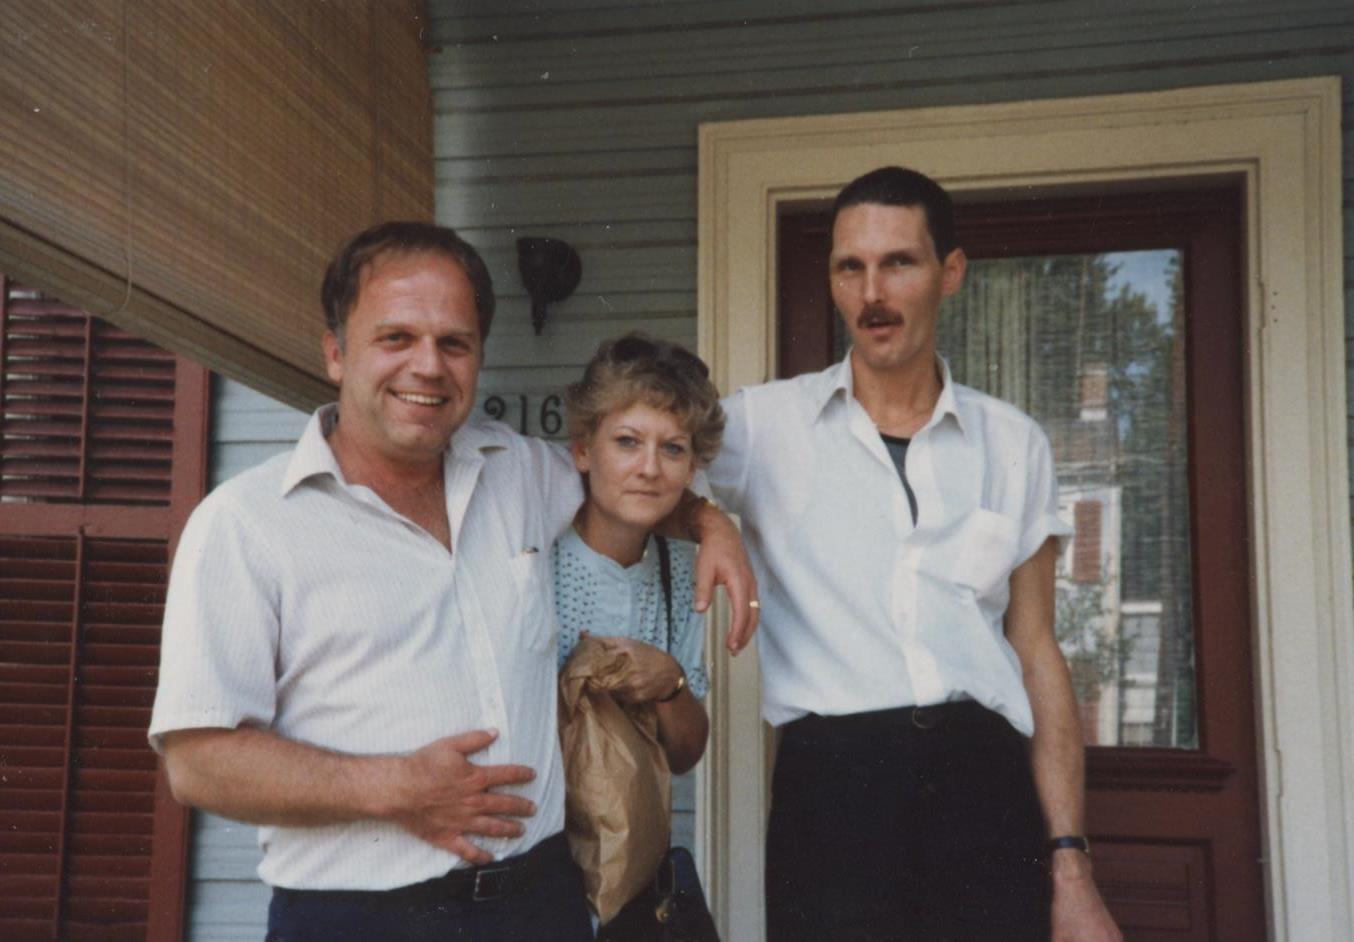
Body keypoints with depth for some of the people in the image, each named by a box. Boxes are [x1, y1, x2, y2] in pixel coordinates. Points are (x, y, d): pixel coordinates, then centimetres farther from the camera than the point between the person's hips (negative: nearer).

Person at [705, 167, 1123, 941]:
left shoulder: (1014, 443, 9)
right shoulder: (765, 425, 2)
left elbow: (1035, 652, 9)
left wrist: (1070, 863, 4)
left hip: (985, 787, 2)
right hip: (834, 789, -2)